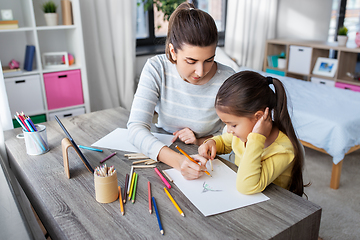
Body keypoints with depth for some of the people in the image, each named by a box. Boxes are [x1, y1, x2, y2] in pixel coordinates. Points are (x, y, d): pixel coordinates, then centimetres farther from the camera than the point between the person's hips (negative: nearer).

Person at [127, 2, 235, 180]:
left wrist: (201, 141, -18)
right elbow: (136, 127, -22)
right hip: (164, 158, 3)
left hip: (207, 163, -2)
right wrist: (177, 160, -37)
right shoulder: (156, 68, -15)